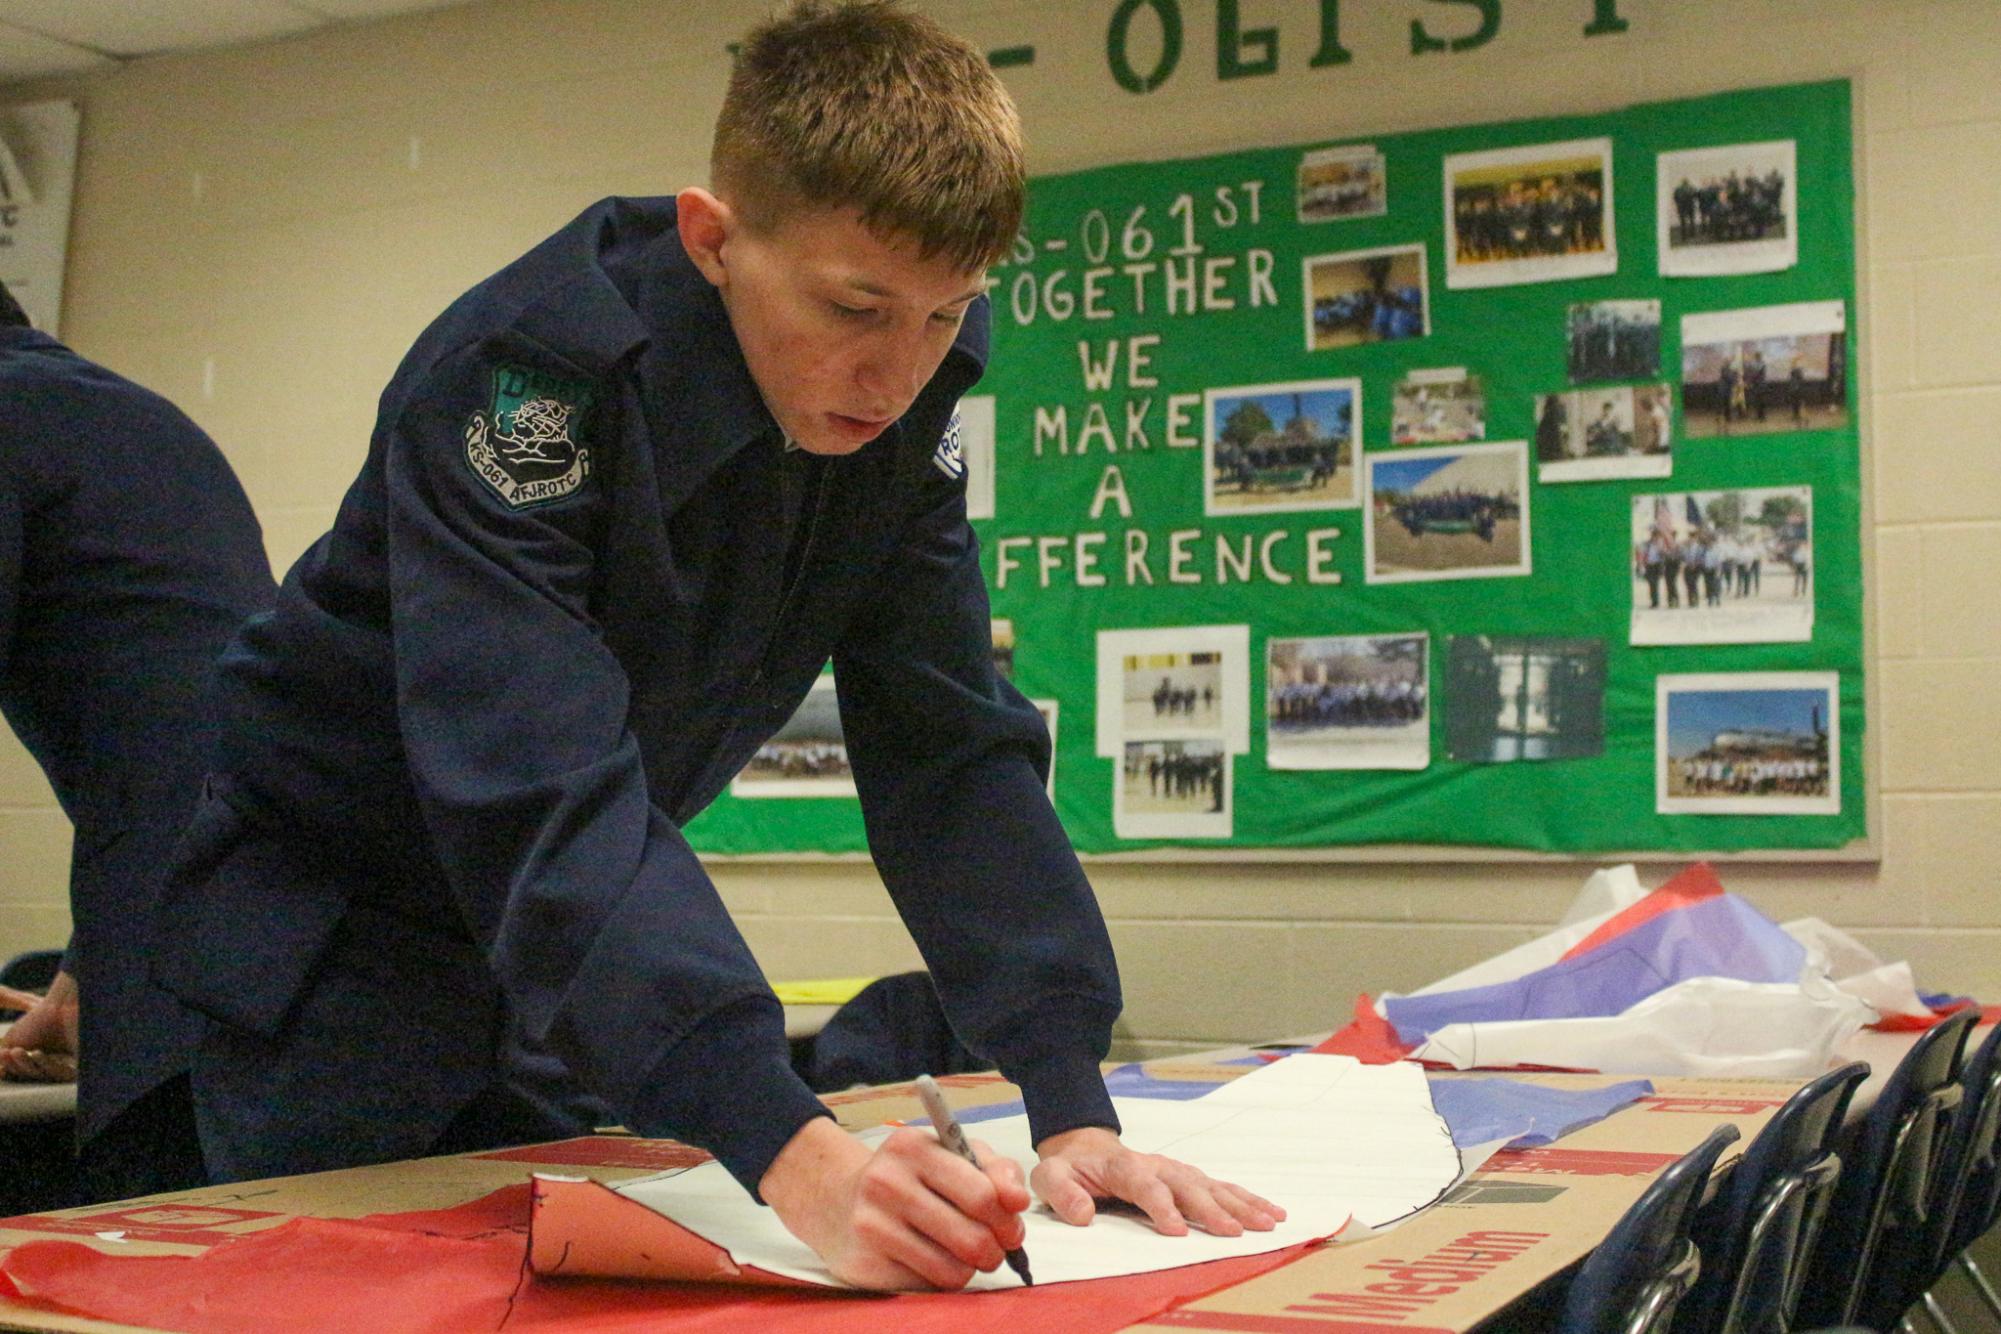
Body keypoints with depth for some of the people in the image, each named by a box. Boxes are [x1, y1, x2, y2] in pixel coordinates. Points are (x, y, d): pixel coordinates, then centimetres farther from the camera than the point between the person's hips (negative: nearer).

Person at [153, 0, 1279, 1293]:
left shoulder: (900, 397, -12)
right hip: (324, 933, -5)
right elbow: (543, 801, -41)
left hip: (555, 952, 6)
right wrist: (798, 1157, -52)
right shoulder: (522, 375, -31)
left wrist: (1074, 1111, -25)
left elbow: (952, 751, -15)